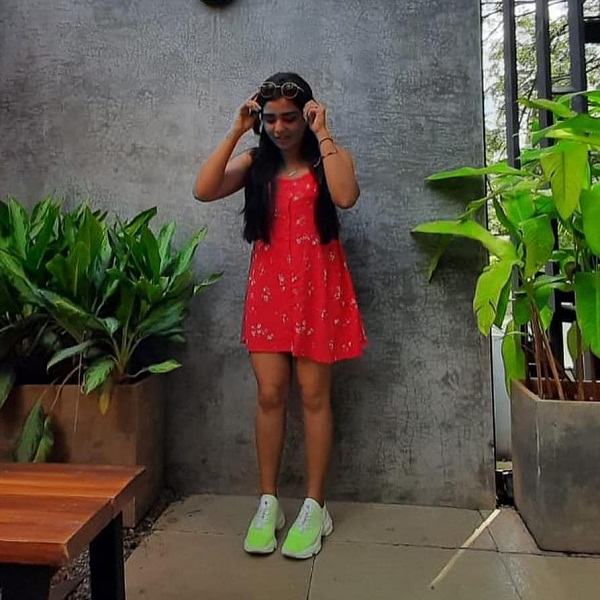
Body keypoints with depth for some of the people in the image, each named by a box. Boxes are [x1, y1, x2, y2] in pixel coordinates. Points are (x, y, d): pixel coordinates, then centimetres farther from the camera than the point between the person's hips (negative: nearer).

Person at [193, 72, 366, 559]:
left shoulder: (329, 157, 3)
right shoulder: (254, 162, 9)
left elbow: (346, 197, -20)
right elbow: (204, 190, -8)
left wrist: (323, 135, -14)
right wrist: (236, 131, -7)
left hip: (317, 286, -2)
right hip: (269, 286, 2)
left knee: (313, 394, 2)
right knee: (270, 394, 3)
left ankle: (315, 507, 16)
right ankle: (268, 503, 18)